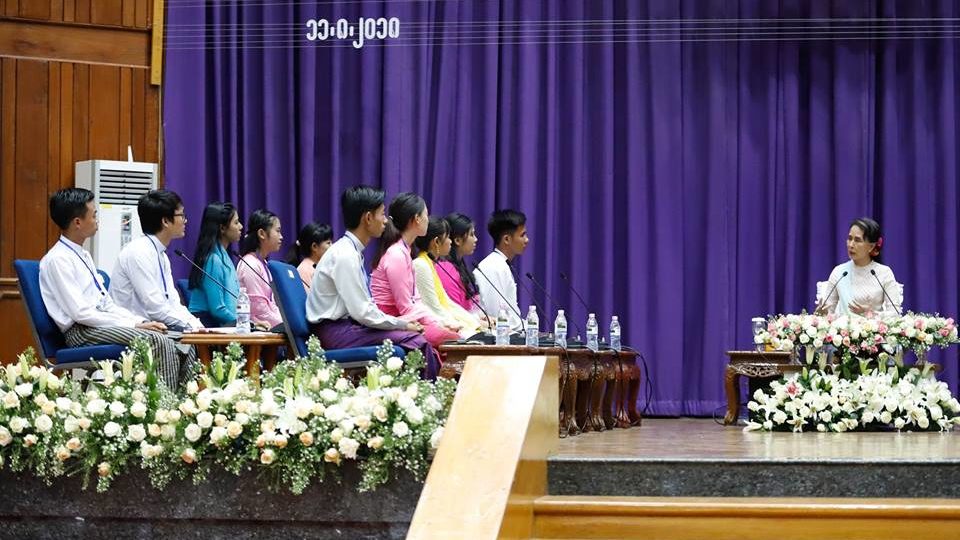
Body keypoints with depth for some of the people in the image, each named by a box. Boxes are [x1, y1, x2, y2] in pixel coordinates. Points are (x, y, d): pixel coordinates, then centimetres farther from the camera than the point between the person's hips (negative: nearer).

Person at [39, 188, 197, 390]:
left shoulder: (84, 255, 19)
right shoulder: (57, 260, -10)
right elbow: (81, 313, -17)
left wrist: (140, 320, 3)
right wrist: (134, 325, -15)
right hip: (81, 333, -9)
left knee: (182, 346, -9)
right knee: (159, 342, -27)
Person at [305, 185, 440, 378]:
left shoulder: (352, 251, 12)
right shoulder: (345, 255, -17)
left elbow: (365, 305, 16)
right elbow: (362, 312, -19)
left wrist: (402, 322, 6)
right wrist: (403, 324, -9)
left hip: (345, 323, 9)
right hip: (334, 331, -9)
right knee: (414, 341, -20)